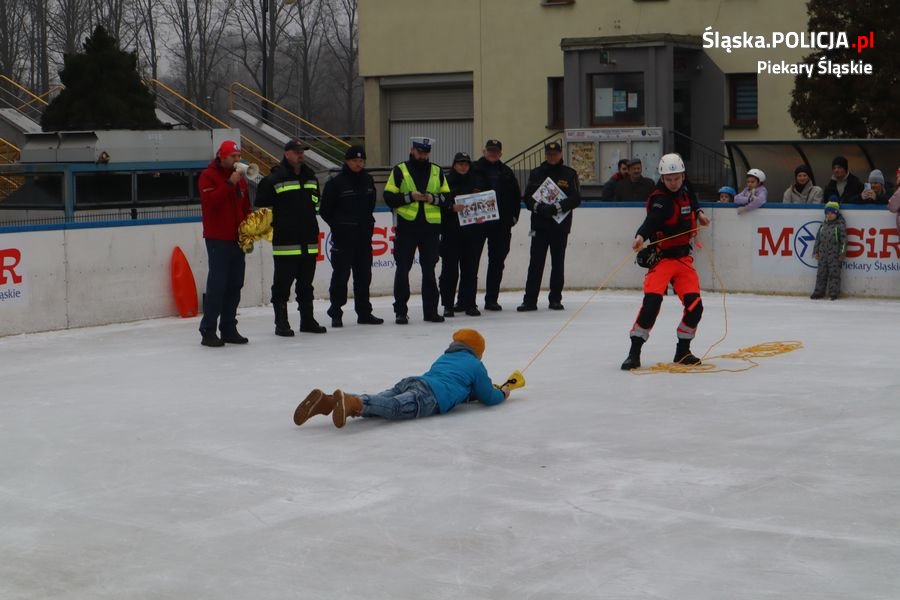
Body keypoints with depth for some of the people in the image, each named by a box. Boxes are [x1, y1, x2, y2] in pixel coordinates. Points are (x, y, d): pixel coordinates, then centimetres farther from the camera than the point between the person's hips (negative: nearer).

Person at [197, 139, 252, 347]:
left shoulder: (240, 178, 16)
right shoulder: (208, 176, -5)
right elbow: (210, 201, -21)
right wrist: (229, 184, -23)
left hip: (237, 239, 7)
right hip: (217, 239, -7)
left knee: (235, 285, 8)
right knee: (217, 285, -10)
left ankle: (229, 329, 14)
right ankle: (208, 332, -6)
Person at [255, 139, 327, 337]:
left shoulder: (310, 177, 14)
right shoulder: (274, 179, -8)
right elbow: (261, 204, -6)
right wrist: (273, 223, -11)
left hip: (309, 241, 6)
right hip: (285, 242, -6)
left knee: (306, 283, 14)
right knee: (282, 284, -2)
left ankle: (307, 320, 22)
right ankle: (281, 324, 4)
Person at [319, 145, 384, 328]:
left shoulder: (368, 180, 9)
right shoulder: (336, 182, -8)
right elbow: (325, 210, -3)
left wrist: (368, 222, 12)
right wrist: (338, 226, -2)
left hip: (364, 236, 6)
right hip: (343, 237, -6)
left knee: (364, 275, 10)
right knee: (341, 275, -4)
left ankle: (364, 312, 18)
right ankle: (336, 314, 2)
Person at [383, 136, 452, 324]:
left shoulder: (437, 172, 10)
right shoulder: (399, 171, 1)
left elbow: (447, 197, 9)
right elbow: (389, 197, -5)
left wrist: (433, 198, -10)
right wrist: (409, 197, -17)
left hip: (430, 226, 3)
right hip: (406, 226, -2)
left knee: (429, 270, 8)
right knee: (403, 269, 0)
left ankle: (431, 310, 15)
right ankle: (400, 312, 7)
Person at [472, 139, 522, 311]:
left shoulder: (506, 172, 12)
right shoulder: (474, 169, -2)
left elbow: (516, 194, 16)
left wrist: (514, 216, 7)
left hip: (501, 223, 4)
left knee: (497, 261, 5)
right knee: (472, 260, 0)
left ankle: (492, 299, 12)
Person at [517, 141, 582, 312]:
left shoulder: (569, 174, 3)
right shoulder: (536, 173, 9)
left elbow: (576, 198, -5)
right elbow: (527, 198, 4)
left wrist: (558, 206, -19)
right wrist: (539, 207, -16)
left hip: (560, 225, 0)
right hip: (539, 224, 0)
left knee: (558, 263, 6)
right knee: (536, 262, -4)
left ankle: (555, 299, 14)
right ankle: (530, 300, -4)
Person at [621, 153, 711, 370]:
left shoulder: (684, 193, 8)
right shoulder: (661, 199, -16)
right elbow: (651, 220, -37)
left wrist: (698, 213, 14)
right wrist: (641, 236, -56)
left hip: (683, 258, 7)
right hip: (662, 257, -7)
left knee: (694, 306, 0)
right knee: (651, 302, -22)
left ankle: (682, 352, 17)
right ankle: (634, 352, -16)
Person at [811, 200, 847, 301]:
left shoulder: (840, 225, -5)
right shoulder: (823, 225, 12)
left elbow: (843, 239, -7)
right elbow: (818, 238, 15)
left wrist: (842, 253, -11)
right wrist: (816, 251, 11)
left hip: (835, 254, -6)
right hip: (823, 253, 6)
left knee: (834, 273, -4)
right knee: (821, 273, 8)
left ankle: (834, 293, 1)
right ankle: (819, 292, 14)